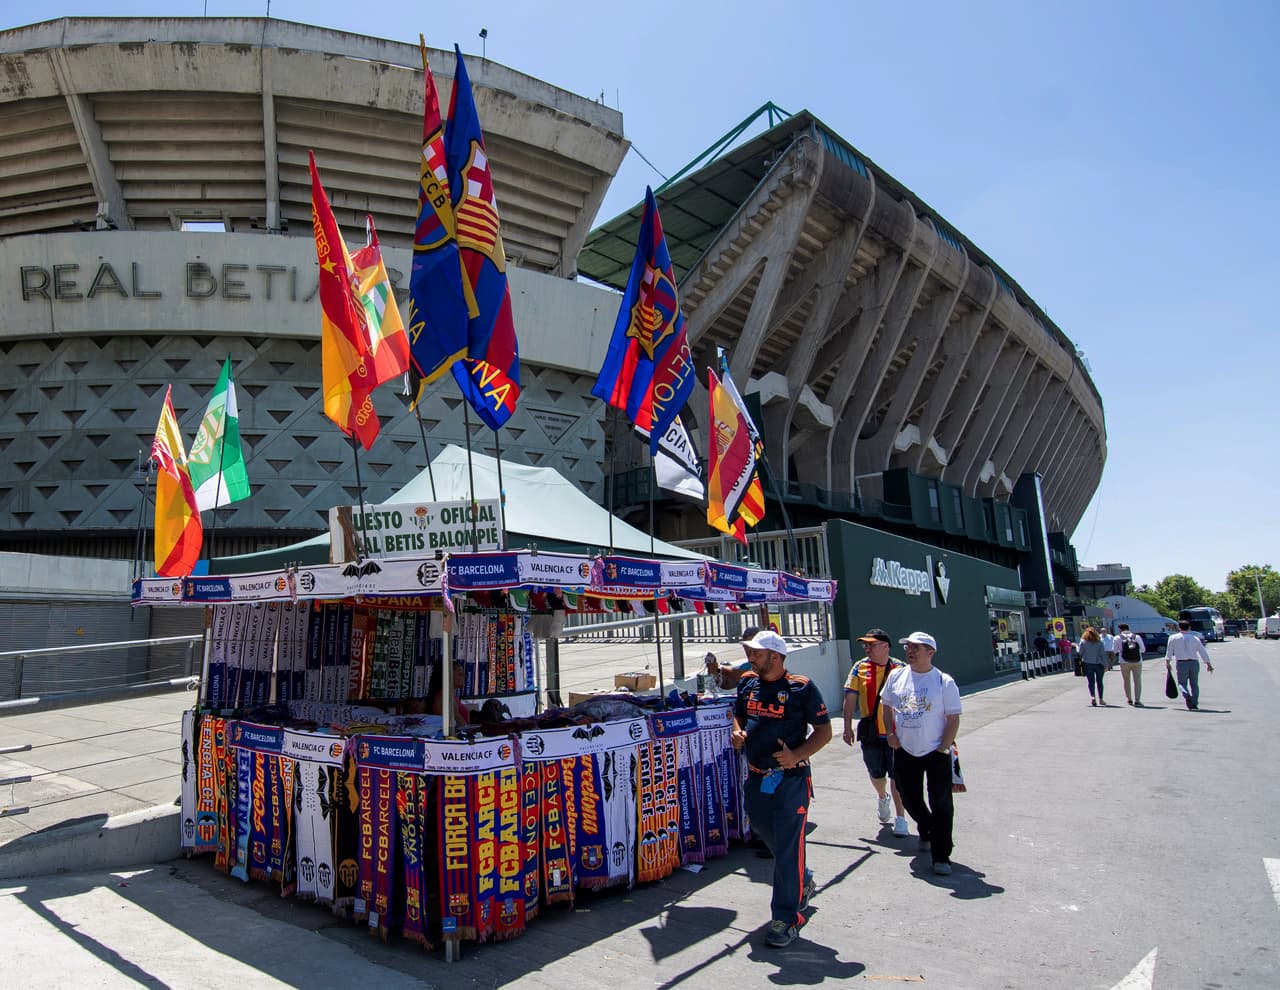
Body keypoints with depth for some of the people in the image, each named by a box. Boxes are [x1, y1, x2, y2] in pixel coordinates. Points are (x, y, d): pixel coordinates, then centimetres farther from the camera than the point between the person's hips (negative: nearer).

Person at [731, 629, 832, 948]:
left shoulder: (802, 687, -11)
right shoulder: (747, 683, 5)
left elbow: (824, 730, -8)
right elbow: (738, 715, 20)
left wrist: (796, 755, -21)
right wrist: (737, 733, -2)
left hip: (790, 779, -6)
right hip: (756, 777, 7)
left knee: (788, 847, -3)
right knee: (767, 835, 20)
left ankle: (787, 918, 10)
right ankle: (803, 881, 45)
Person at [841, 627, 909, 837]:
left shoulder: (899, 669, -5)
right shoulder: (860, 667, 0)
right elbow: (850, 698, 2)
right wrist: (847, 726, -1)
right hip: (870, 732, 2)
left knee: (896, 776, 0)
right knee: (876, 774, 15)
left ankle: (900, 819, 12)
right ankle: (882, 798, 46)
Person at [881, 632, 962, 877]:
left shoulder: (944, 682, -9)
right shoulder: (897, 676, 1)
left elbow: (953, 718, -7)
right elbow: (886, 705, 14)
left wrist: (944, 747, -12)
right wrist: (890, 733, 4)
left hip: (936, 754, -4)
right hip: (904, 752, 4)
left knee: (941, 804, -2)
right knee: (910, 799, 16)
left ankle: (941, 856, 10)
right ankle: (927, 831, 44)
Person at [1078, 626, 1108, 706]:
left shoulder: (1083, 642, -5)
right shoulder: (1099, 642, -3)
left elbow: (1079, 652, 0)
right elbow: (1103, 654, -3)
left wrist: (1076, 646, 19)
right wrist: (1105, 665, 2)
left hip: (1088, 664, -1)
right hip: (1098, 664, 1)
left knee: (1091, 681, 4)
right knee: (1099, 681, 12)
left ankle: (1092, 697, -16)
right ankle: (1100, 699, 15)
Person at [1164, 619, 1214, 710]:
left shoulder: (1173, 638, 3)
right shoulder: (1195, 638, 7)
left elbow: (1169, 651, 4)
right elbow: (1203, 651, 7)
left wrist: (1167, 662, 11)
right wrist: (1208, 664, 13)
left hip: (1181, 663, -2)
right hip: (1194, 662, 2)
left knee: (1182, 682, 3)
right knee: (1194, 684, 10)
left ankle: (1186, 695, -27)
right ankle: (1194, 704, 6)